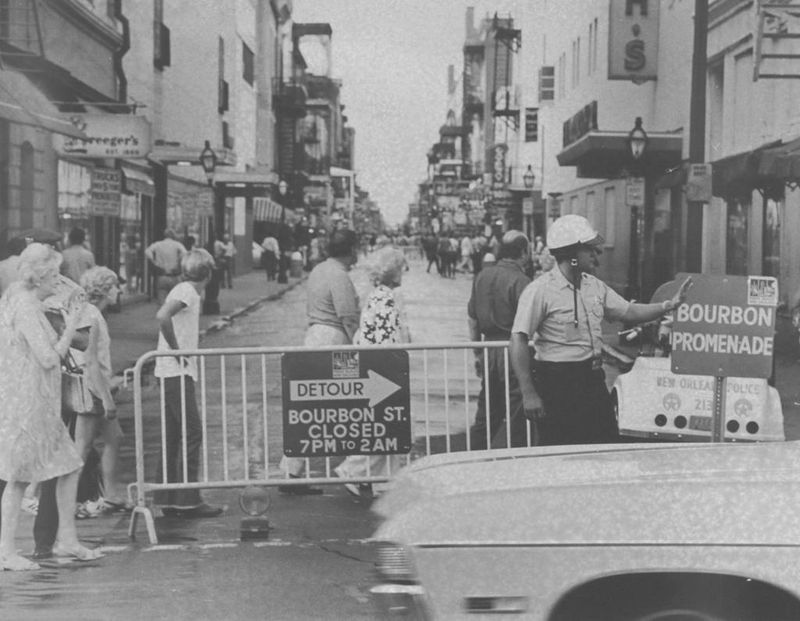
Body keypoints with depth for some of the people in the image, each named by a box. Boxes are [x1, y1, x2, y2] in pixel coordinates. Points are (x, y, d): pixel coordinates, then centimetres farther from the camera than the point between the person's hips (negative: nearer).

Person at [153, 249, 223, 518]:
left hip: (172, 373, 10)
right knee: (193, 433, -7)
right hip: (177, 373, -9)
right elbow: (162, 317, -28)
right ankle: (188, 500, -5)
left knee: (172, 436, 12)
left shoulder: (184, 291, 14)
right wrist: (177, 351, -19)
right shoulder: (187, 292, -13)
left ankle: (168, 499, 16)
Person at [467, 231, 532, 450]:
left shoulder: (482, 276, 8)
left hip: (489, 352, 7)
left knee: (486, 415, 16)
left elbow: (472, 319, 13)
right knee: (517, 416, 0)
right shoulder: (520, 281, -14)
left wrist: (477, 353, 20)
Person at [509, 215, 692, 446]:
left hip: (593, 380, 7)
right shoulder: (540, 291, -15)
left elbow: (628, 311, 18)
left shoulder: (595, 286, 9)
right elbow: (518, 343, -17)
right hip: (557, 383, -7)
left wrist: (670, 305, 5)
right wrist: (528, 394, -20)